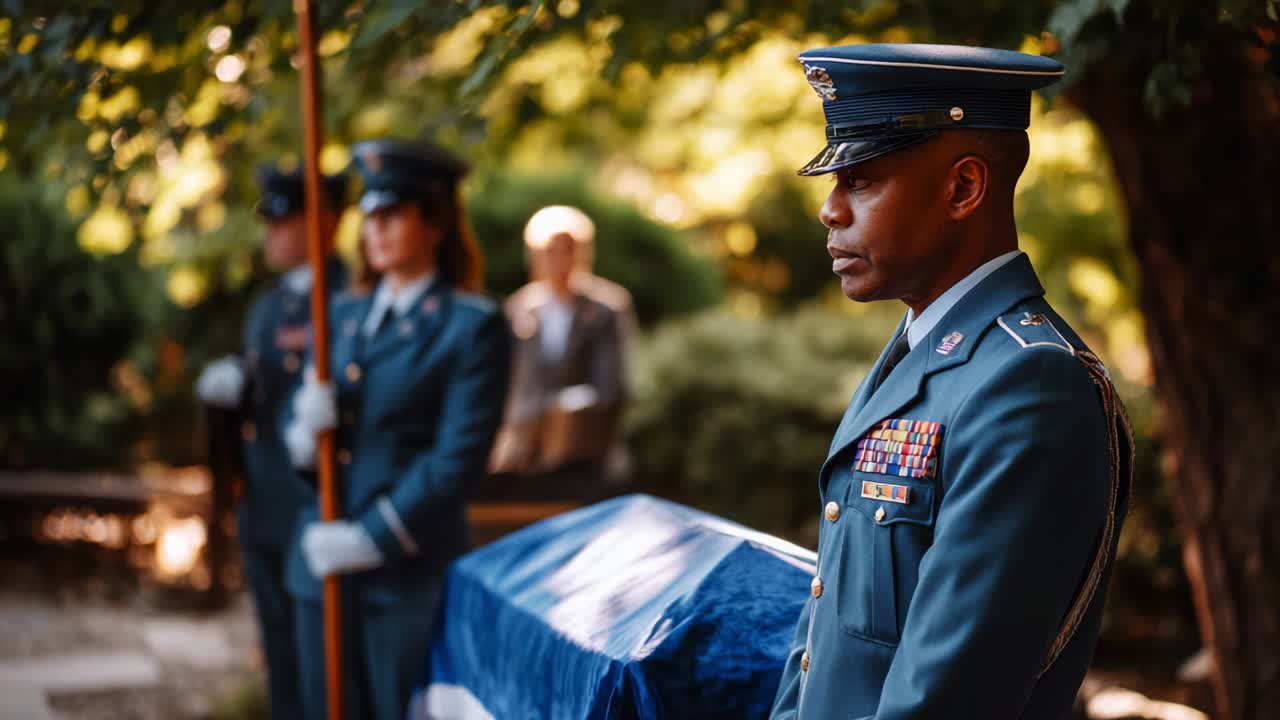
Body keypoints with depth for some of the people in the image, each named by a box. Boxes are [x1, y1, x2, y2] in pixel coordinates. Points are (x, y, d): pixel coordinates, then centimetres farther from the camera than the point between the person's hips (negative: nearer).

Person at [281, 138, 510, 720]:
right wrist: (303, 428, -10)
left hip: (410, 569, -6)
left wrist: (374, 538, -17)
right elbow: (300, 440, 14)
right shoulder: (342, 315, 12)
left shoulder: (474, 325, -7)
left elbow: (459, 456, -14)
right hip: (320, 561, 6)